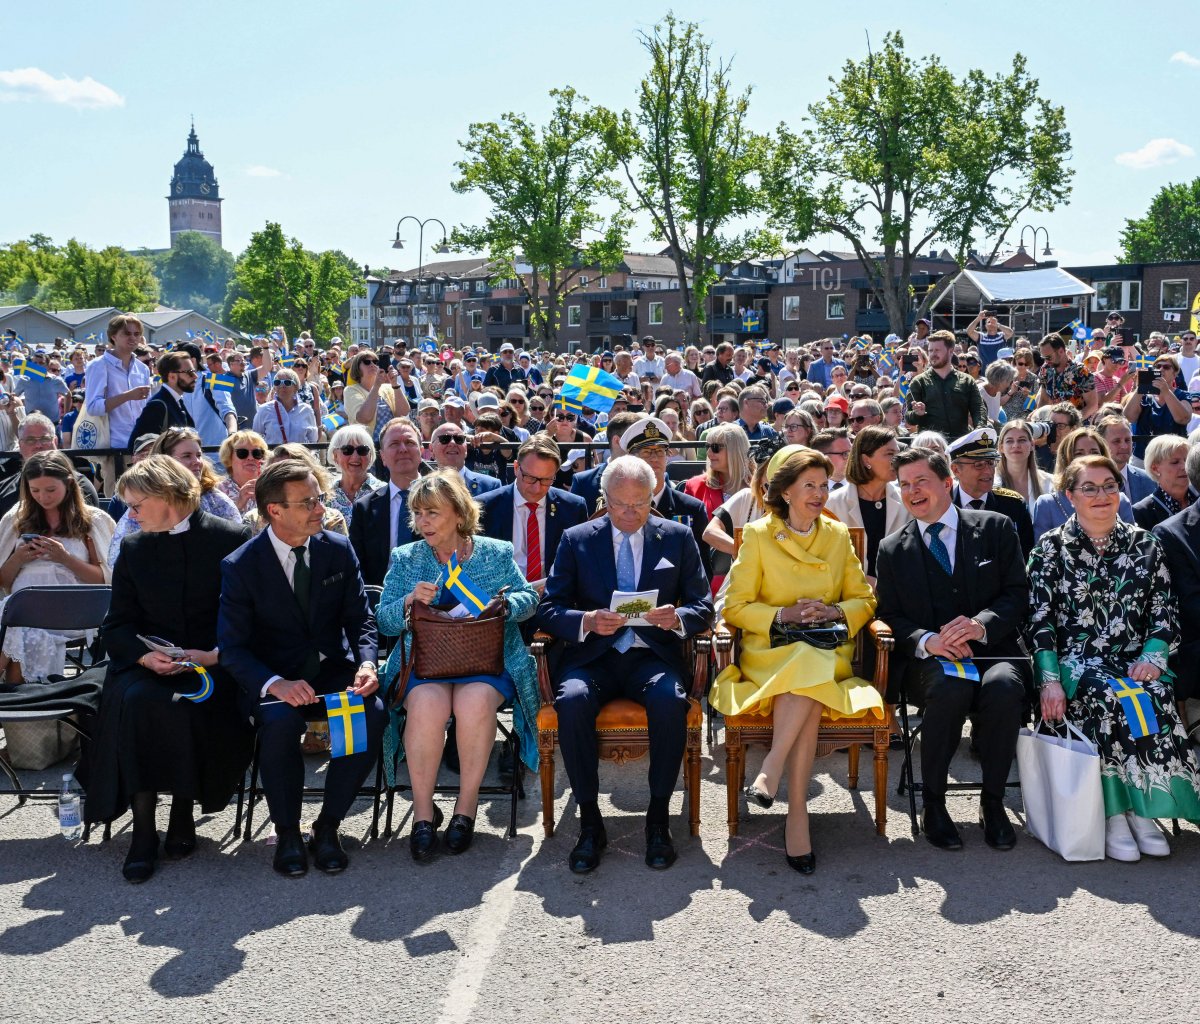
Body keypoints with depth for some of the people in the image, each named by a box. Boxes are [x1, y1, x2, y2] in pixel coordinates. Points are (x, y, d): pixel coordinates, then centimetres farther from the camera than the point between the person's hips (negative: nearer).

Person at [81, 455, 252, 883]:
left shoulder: (232, 540, 1)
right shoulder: (134, 549, 13)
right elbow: (116, 625, 10)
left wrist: (214, 655, -17)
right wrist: (146, 656, -11)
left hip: (214, 664, -3)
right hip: (150, 664, 3)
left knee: (189, 703, -34)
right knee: (133, 699, -30)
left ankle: (183, 814, -11)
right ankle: (143, 829, -23)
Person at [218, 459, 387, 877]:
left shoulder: (339, 549, 1)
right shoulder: (240, 566, -8)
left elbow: (360, 619, 4)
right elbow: (231, 648, -11)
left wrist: (366, 663, -18)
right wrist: (275, 684, -29)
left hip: (334, 671, 3)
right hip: (274, 679, -2)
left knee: (373, 714, -28)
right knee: (280, 721, -35)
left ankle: (328, 825, -9)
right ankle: (287, 831, -11)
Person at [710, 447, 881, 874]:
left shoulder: (838, 535, 13)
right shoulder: (758, 535, 4)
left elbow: (864, 600, 14)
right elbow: (734, 606, 1)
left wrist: (834, 611, -6)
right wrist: (783, 615, -13)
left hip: (828, 654, 2)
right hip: (769, 653, -2)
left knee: (808, 677, -35)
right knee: (807, 671, -35)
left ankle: (770, 771, -32)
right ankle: (798, 814, -33)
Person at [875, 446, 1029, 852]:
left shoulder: (995, 528, 10)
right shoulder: (892, 549, 13)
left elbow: (1018, 593, 3)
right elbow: (890, 616, 6)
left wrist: (982, 624, -17)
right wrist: (926, 640, -16)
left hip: (992, 650, 0)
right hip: (927, 659, 0)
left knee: (1003, 686, -34)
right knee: (950, 688, -35)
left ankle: (992, 800, -14)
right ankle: (933, 802, -16)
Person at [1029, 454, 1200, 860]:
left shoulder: (1144, 545, 12)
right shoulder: (1051, 548, 6)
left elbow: (1165, 613, 8)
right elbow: (1040, 619, -2)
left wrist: (1153, 657, -12)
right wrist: (1050, 680, -14)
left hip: (1133, 660, 2)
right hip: (1076, 662, -2)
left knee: (1156, 697, -31)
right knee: (1111, 698, -34)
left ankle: (1140, 808, -21)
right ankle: (1115, 813, -24)